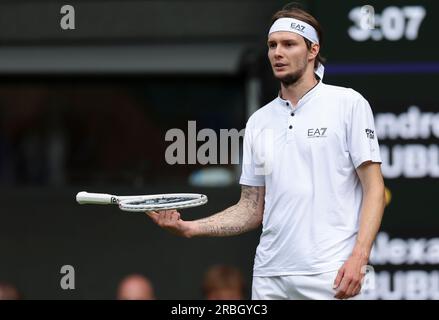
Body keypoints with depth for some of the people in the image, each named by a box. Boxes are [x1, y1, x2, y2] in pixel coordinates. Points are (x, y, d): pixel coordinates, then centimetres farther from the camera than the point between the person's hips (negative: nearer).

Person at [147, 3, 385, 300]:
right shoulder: (258, 122, 14)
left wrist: (358, 258, -15)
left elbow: (374, 188, -4)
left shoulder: (348, 104, 0)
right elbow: (252, 209, 15)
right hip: (270, 275, 4)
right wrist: (190, 228, 1)